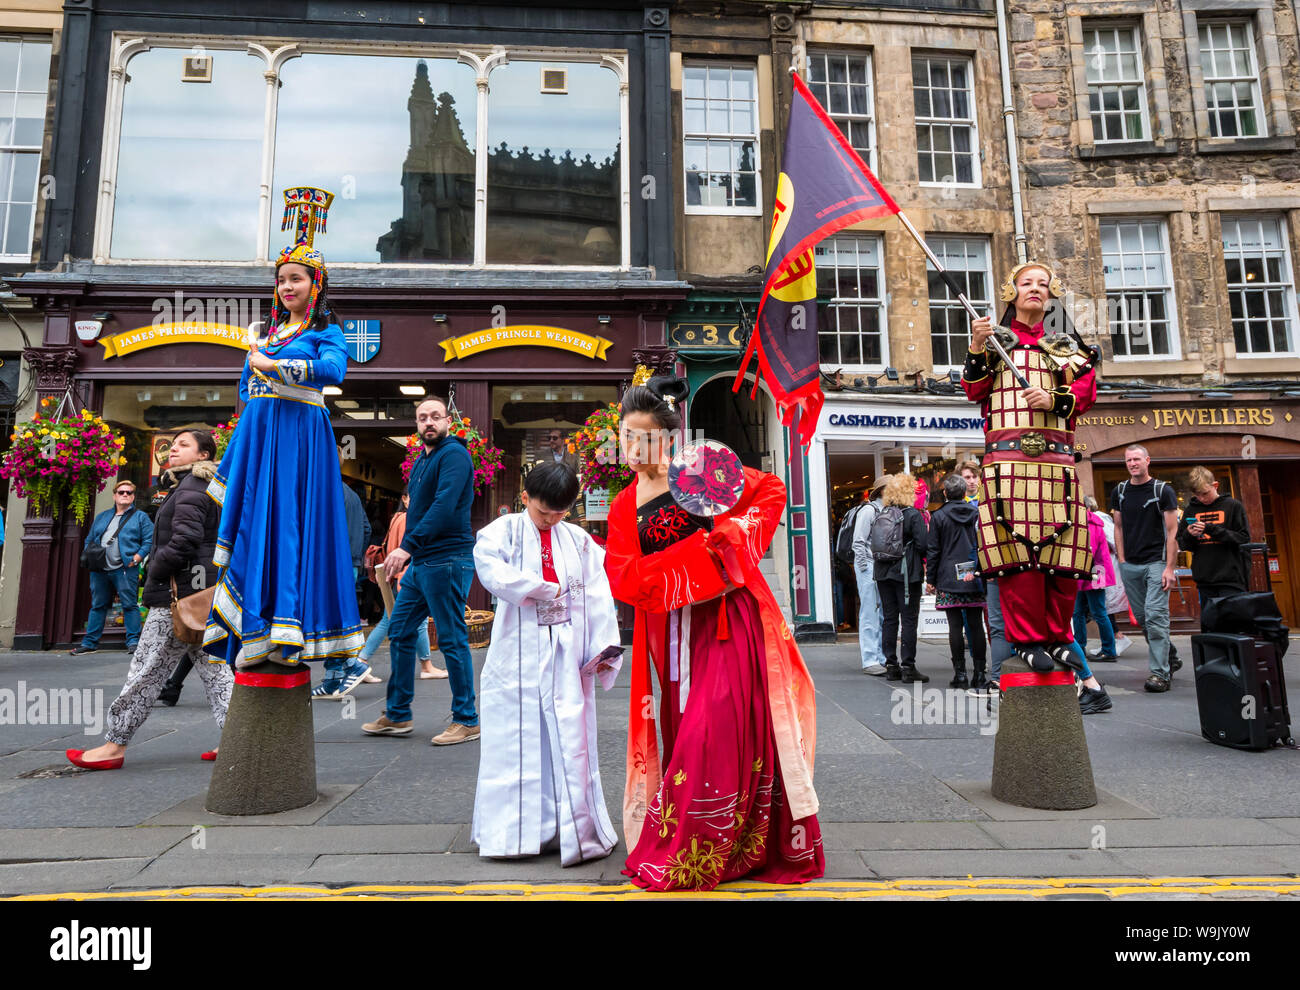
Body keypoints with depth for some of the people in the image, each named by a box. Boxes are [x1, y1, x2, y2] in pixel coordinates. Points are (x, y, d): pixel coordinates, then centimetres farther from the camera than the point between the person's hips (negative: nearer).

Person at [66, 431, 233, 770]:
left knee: (147, 670, -1)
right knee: (213, 666, 9)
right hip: (206, 593, 10)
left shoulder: (190, 488, -11)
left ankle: (115, 745, 9)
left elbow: (184, 539, -22)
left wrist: (155, 571, -10)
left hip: (179, 590, -10)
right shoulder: (211, 487, 20)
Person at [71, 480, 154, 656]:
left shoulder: (140, 517, 7)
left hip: (125, 569, -5)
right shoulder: (102, 516, 22)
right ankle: (90, 643, 17)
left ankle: (133, 642, -2)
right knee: (97, 605, 10)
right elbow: (89, 540, 24)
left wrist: (137, 558, -12)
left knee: (129, 605, -6)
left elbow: (149, 541, -2)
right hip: (100, 570, 5)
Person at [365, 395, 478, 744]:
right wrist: (407, 554, 20)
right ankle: (397, 715, 25)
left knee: (452, 640, -3)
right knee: (400, 633, 13)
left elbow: (444, 506, -23)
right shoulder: (421, 460, 19)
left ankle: (467, 721, 8)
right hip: (420, 562, 10)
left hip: (447, 561, -10)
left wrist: (407, 546, -28)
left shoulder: (454, 455, -11)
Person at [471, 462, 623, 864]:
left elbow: (597, 596, 5)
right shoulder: (505, 530, 2)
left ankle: (575, 830, 16)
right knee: (517, 737, 5)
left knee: (570, 740, 4)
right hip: (519, 654, -2)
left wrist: (604, 647, -5)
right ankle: (514, 831, 19)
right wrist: (547, 590, -12)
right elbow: (491, 570, -17)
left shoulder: (579, 541, 9)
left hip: (567, 655, 2)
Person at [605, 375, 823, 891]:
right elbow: (623, 577, -1)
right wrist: (688, 575, -14)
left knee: (718, 728, -6)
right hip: (669, 634, 4)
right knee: (682, 730, 9)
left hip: (727, 619, -3)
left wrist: (738, 534, -10)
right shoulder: (624, 507, 12)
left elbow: (771, 490, 5)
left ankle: (686, 858, 10)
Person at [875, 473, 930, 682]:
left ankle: (891, 665, 14)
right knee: (909, 619, 0)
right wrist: (924, 562, 5)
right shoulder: (913, 515, -9)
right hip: (907, 573, -5)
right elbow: (923, 545, -13)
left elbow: (874, 545, 7)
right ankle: (908, 667, 1)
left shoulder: (881, 515, 5)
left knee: (889, 618, 10)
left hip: (883, 572, 5)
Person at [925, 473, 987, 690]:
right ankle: (979, 674, 7)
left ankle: (960, 674, 2)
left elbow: (933, 550, -2)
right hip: (974, 578, 3)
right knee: (976, 625, 5)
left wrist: (931, 579, 5)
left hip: (949, 579, -3)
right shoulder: (977, 514, 6)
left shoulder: (938, 516, -2)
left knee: (955, 626, -1)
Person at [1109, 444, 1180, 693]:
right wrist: (1122, 561, 7)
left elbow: (1172, 532, -4)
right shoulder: (1119, 492, 9)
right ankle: (1169, 659, 26)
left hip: (1156, 563, -4)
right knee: (1142, 618, 9)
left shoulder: (1163, 491, -3)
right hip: (1130, 565, 5)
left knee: (1155, 616, -11)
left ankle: (1160, 672, -5)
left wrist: (1169, 567, -11)